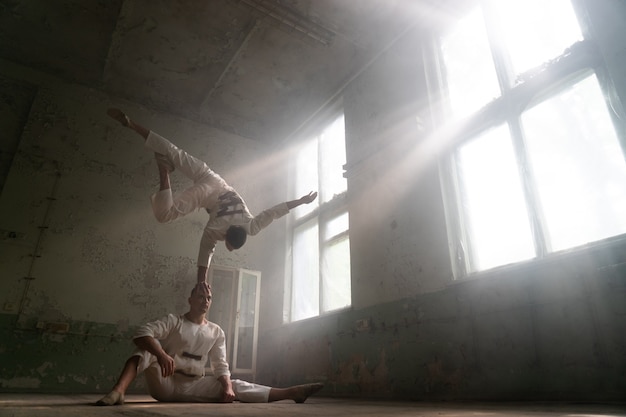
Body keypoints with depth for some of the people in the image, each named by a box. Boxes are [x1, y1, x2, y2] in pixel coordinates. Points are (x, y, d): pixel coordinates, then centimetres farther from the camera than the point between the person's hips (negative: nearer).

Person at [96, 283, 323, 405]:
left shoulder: (217, 332, 6)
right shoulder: (173, 321, -4)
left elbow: (220, 366, 2)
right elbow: (142, 332, -22)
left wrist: (227, 386, -20)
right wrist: (161, 354, -41)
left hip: (192, 386, 2)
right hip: (163, 383, -2)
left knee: (236, 386, -16)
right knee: (150, 345, -26)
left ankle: (291, 392, -20)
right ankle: (118, 390, -46)